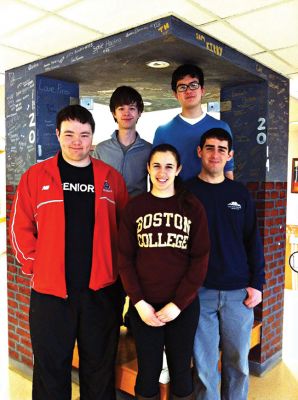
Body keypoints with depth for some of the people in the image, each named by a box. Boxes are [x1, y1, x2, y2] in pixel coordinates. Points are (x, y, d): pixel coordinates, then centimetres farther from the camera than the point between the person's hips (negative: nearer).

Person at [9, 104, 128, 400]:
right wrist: (34, 265, -5)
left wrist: (116, 266, 2)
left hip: (102, 289, 1)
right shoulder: (35, 176, 1)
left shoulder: (111, 178, 4)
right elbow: (20, 228, 2)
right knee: (51, 367, 14)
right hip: (49, 290, -1)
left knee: (100, 366, 17)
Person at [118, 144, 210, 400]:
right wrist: (139, 302, -9)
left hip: (183, 306, 0)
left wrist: (177, 304, -10)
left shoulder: (193, 207, 0)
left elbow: (200, 260, -3)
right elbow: (125, 258, 0)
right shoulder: (135, 207, 2)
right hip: (144, 306, 1)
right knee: (148, 371, 12)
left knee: (181, 370, 13)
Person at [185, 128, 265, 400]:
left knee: (238, 363, 14)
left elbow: (253, 242, 8)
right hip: (199, 292, -2)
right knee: (205, 366, 7)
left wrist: (257, 284, 3)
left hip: (239, 293, 3)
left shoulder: (240, 193, 6)